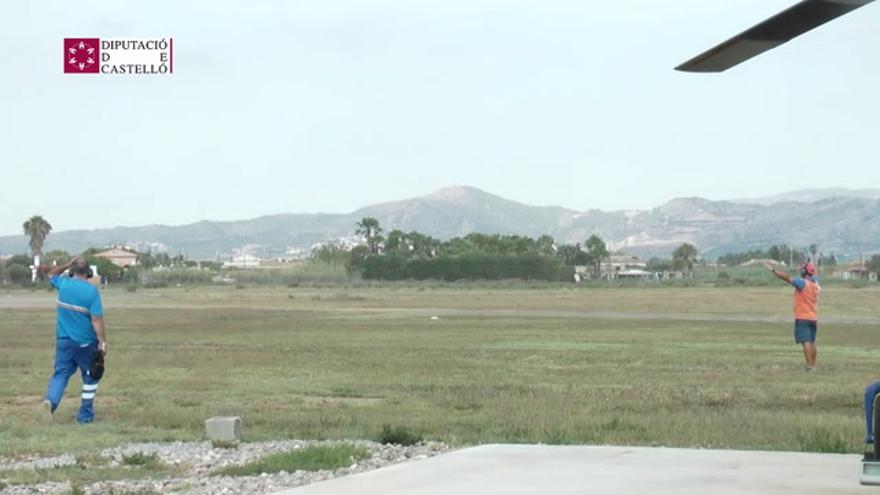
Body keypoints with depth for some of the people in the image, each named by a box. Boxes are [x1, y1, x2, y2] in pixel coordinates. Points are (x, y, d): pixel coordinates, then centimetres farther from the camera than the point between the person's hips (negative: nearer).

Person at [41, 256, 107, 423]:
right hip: (85, 342, -3)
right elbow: (96, 319, -18)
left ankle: (51, 400, -21)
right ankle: (85, 414, 12)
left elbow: (52, 274, 24)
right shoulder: (91, 291, -14)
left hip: (64, 340, 4)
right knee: (90, 377, 11)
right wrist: (102, 342, -15)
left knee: (60, 373, 6)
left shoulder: (64, 284, 0)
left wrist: (68, 265, 18)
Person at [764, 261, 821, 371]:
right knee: (812, 342, 17)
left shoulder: (803, 283, -15)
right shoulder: (816, 284, 7)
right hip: (813, 318, 8)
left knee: (806, 341, -10)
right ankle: (813, 364, 23)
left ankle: (810, 365, -15)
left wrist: (773, 270, -19)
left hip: (802, 317, -8)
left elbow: (787, 277, -20)